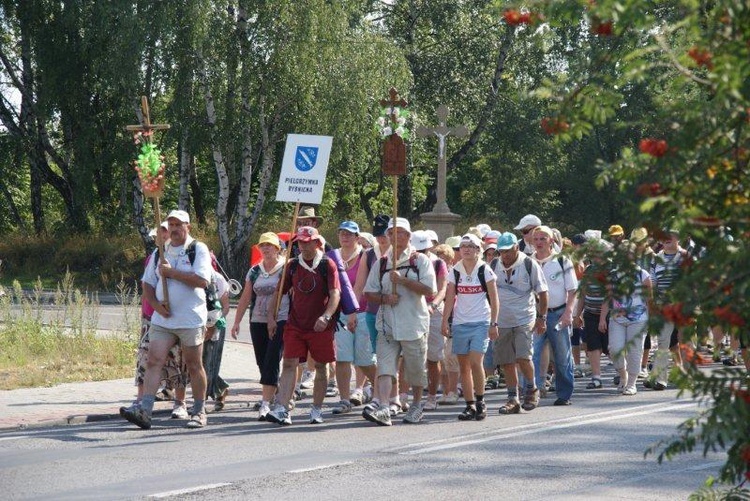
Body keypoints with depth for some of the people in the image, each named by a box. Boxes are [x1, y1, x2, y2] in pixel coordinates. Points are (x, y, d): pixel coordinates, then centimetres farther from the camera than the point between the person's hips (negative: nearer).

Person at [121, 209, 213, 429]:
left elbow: (201, 280, -16)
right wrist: (156, 304, -3)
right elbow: (147, 284, 16)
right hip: (162, 320, 4)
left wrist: (171, 272, -15)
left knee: (194, 366, 5)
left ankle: (199, 412, 16)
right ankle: (144, 409, -17)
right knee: (153, 361, -9)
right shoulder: (160, 252, 14)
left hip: (191, 320, -4)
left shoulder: (198, 249, -2)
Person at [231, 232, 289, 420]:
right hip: (257, 322, 5)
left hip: (280, 321, -5)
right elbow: (246, 298, 15)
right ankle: (271, 395, 20)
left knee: (271, 362, -13)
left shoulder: (286, 269, -2)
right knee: (262, 362, 6)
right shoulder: (254, 271, 12)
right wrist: (237, 322, 11)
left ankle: (266, 403, -16)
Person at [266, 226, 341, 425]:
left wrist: (326, 316, -28)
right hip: (295, 325, 3)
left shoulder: (327, 265, -4)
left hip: (320, 326, -3)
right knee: (289, 364, -8)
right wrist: (271, 316, 5)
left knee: (320, 366, 7)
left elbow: (335, 293, -13)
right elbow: (280, 291, 15)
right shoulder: (293, 266, 8)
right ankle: (281, 409, -15)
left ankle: (317, 409, 18)